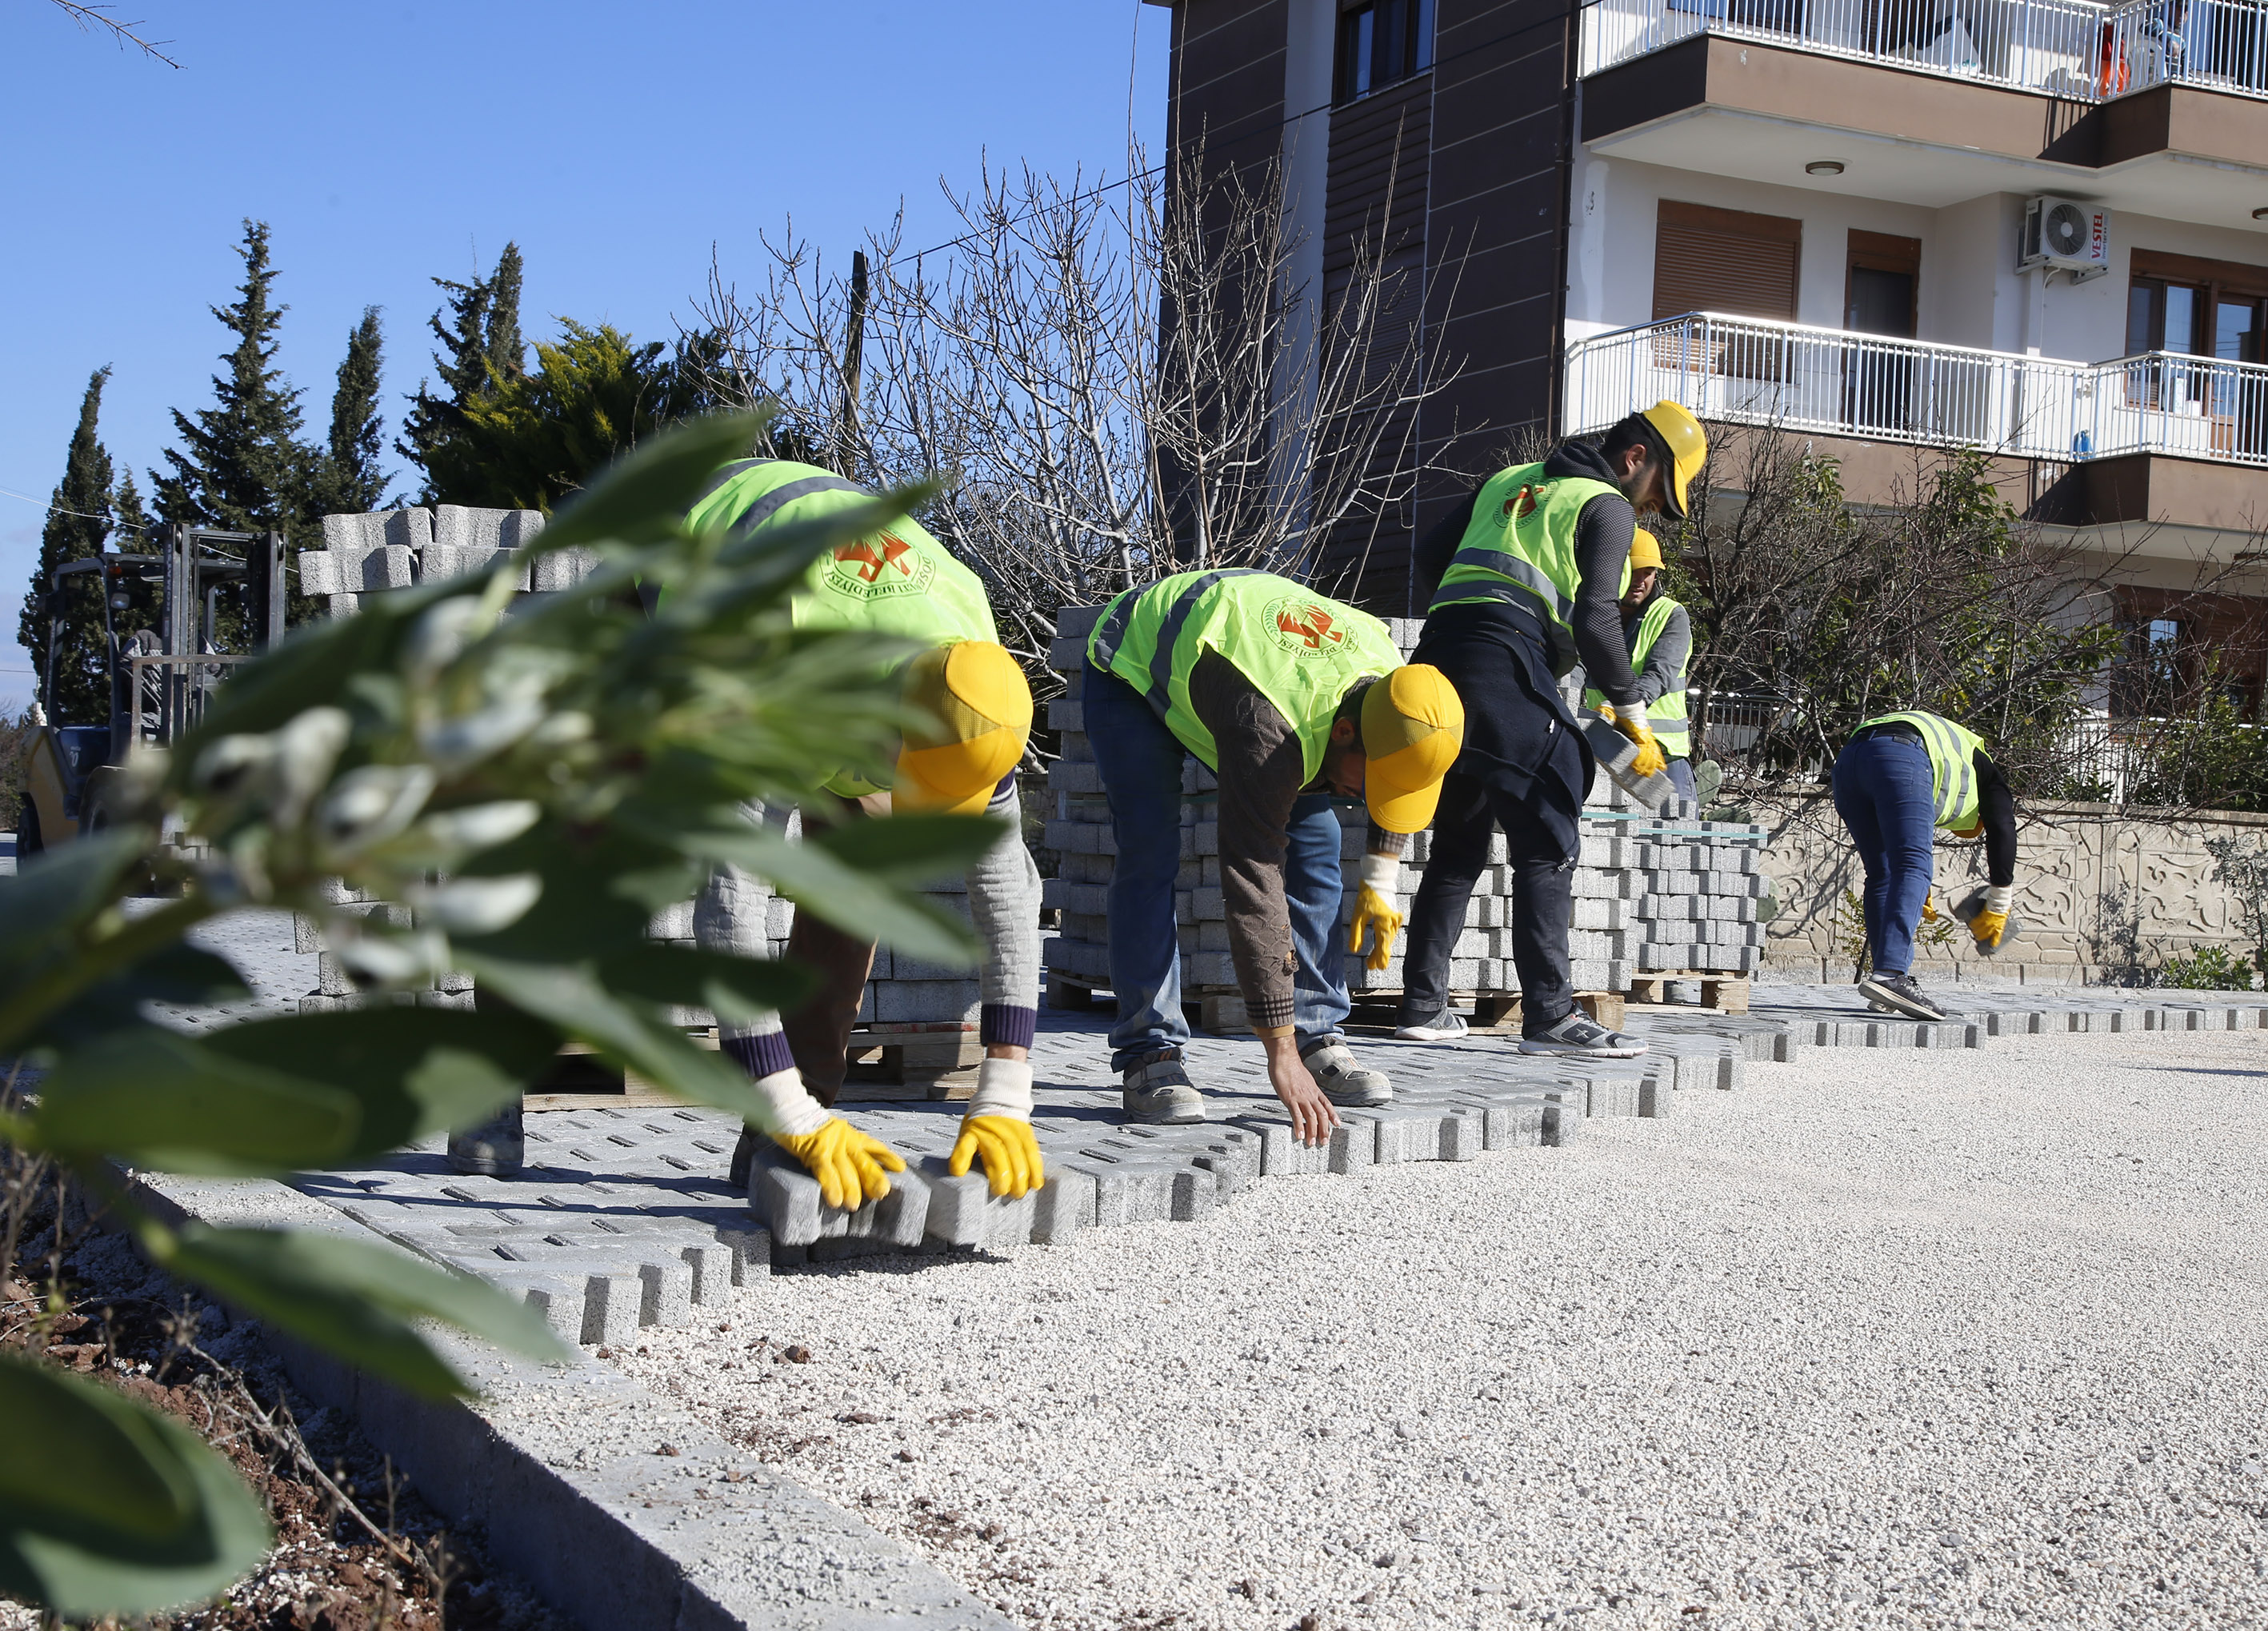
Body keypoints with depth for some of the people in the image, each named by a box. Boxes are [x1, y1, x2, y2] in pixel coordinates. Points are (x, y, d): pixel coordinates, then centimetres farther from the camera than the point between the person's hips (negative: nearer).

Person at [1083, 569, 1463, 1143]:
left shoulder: (1390, 681, -23)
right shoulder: (1269, 725, -46)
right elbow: (1253, 882, -47)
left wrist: (1379, 886, -1)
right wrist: (1280, 1053, -47)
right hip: (1134, 665, -6)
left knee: (1313, 840, -5)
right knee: (1151, 855, -22)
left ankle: (1320, 1039, 2)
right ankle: (1149, 1057, -16)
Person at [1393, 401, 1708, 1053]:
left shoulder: (1507, 482, 27)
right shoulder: (1608, 507, 4)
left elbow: (1430, 555, 24)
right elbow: (1595, 619, -7)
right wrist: (1632, 714, -2)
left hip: (1438, 655, 8)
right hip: (1509, 665, -8)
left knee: (1457, 841, 15)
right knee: (1547, 844, -7)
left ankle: (1424, 1004, 14)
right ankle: (1550, 1014, -14)